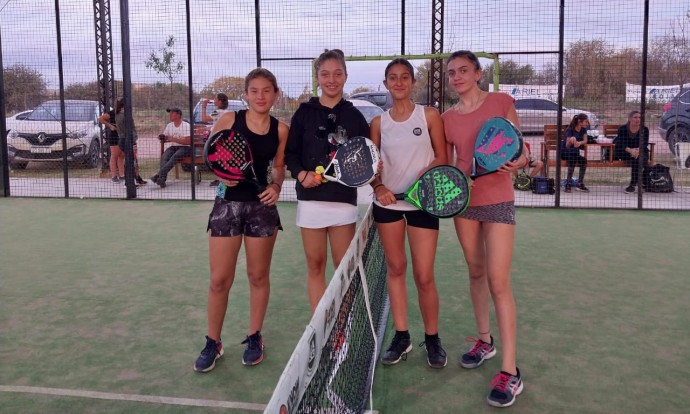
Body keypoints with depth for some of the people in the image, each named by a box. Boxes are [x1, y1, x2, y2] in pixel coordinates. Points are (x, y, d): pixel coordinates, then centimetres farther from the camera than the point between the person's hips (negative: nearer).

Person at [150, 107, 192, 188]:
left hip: (185, 148, -5)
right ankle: (162, 178, -42)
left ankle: (159, 175, -45)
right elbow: (164, 138, 21)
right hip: (173, 147, 6)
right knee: (164, 157, -26)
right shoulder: (169, 125, 14)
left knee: (175, 156, -35)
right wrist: (162, 138, -5)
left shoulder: (186, 126, -5)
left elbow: (188, 142, -15)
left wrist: (174, 139, -18)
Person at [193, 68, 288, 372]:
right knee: (219, 279, 2)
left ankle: (254, 339, 28)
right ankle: (213, 342, 20)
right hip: (228, 203, -1)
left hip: (262, 205, 1)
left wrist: (276, 187, -7)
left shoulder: (280, 129, 1)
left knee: (258, 276, 11)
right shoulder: (228, 120, -4)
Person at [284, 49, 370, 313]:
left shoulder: (354, 116, 6)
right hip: (311, 199, 0)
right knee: (315, 266, 7)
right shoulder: (305, 113, 5)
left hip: (344, 200, 0)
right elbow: (290, 153, 5)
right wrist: (301, 174, -12)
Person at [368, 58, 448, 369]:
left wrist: (427, 171, -19)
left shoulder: (429, 116, 0)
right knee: (395, 269, 10)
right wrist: (378, 187, -11)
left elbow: (442, 158, 1)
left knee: (424, 276, -2)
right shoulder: (378, 123, 6)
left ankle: (432, 339, 17)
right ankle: (401, 337, 21)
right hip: (387, 203, 3)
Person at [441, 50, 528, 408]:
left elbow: (520, 153, 0)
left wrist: (515, 163, -22)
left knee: (498, 281, -9)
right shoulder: (447, 118, 6)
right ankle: (484, 340, 33)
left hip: (498, 200, -4)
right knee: (476, 272, 14)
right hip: (463, 201, 4)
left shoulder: (501, 103, -2)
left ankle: (510, 372, -4)